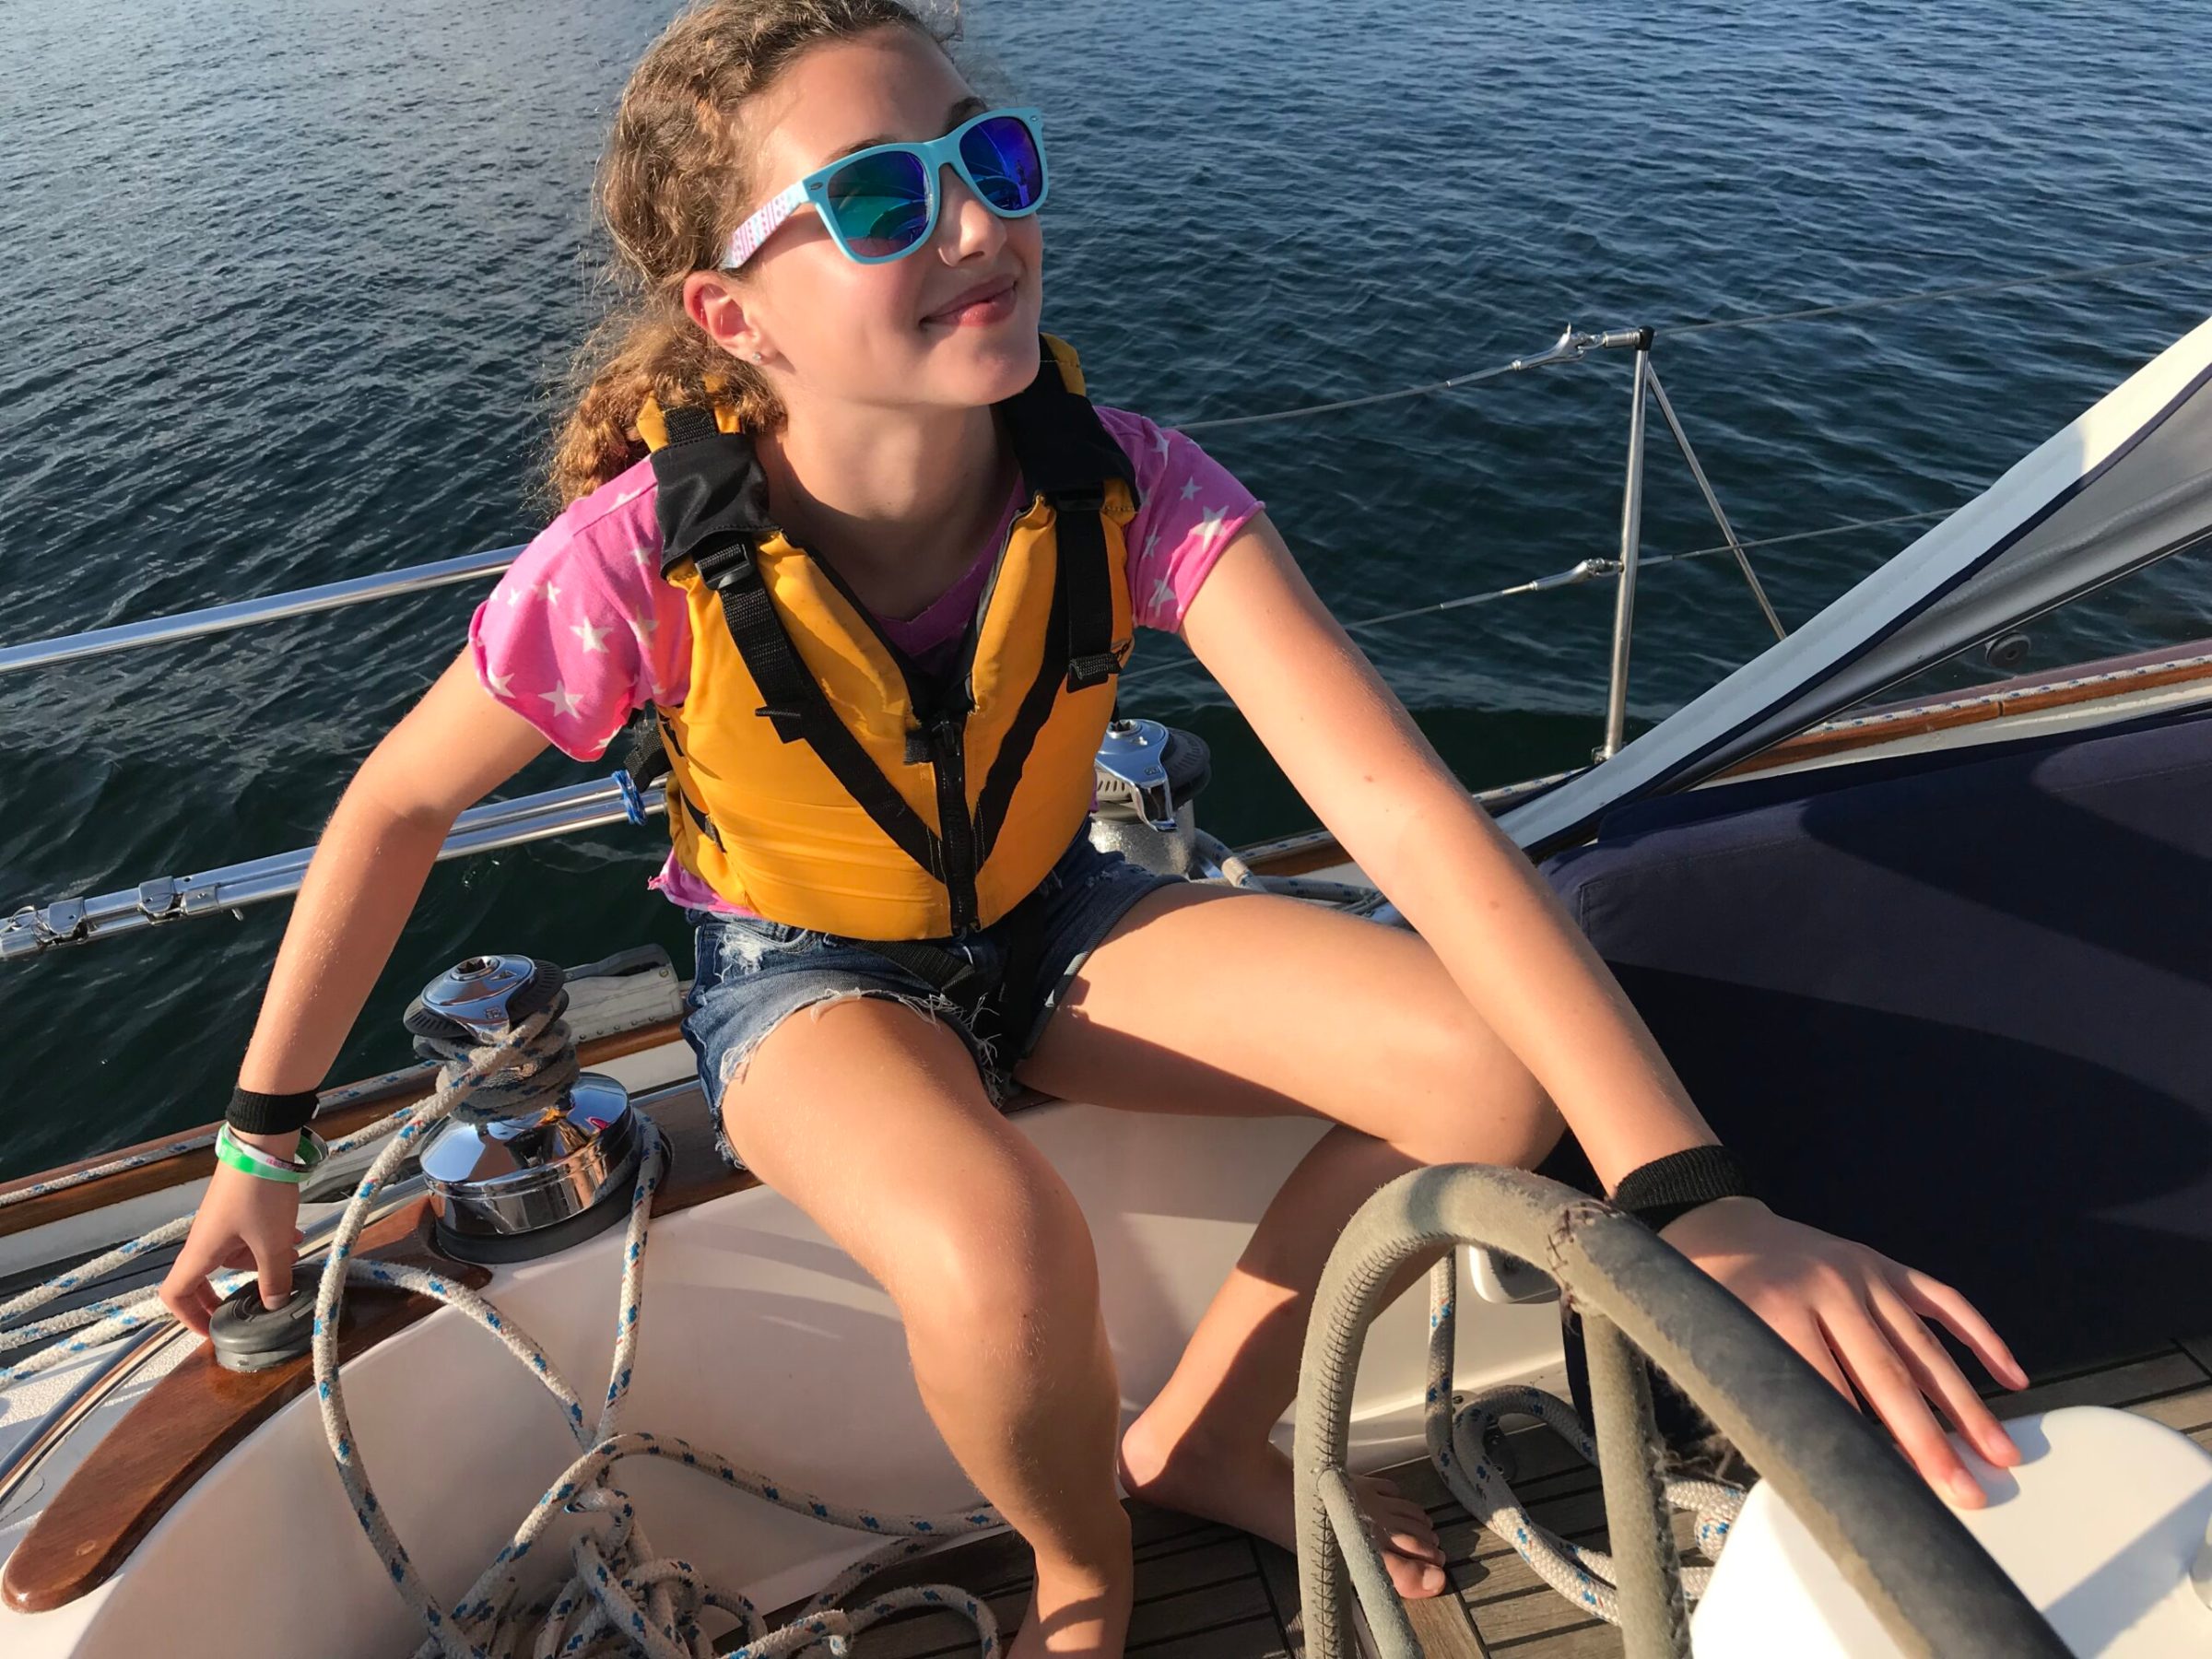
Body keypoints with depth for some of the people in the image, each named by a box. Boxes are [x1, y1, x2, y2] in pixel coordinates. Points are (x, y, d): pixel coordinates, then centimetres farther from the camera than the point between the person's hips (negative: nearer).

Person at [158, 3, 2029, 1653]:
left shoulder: (1128, 488, -25)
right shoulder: (651, 555, -29)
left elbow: (1403, 806, -33)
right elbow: (401, 799, -12)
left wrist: (1693, 1193, -42)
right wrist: (261, 1138, -5)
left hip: (1049, 918, 3)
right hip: (807, 977, -2)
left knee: (1499, 1069, -15)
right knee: (1004, 1259, -37)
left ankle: (1197, 1437, 9)